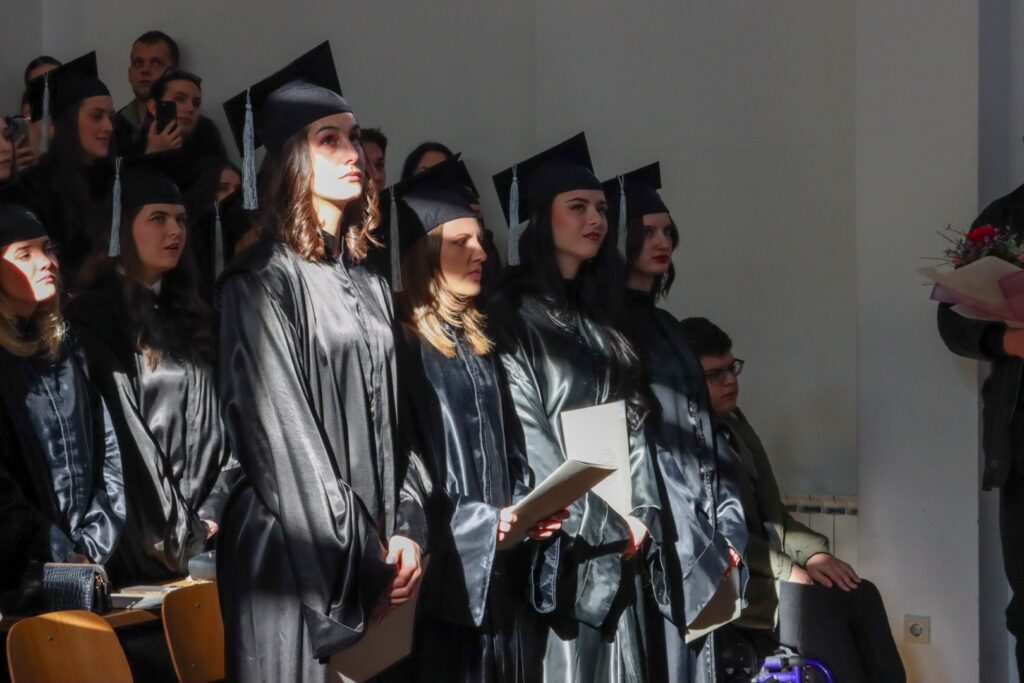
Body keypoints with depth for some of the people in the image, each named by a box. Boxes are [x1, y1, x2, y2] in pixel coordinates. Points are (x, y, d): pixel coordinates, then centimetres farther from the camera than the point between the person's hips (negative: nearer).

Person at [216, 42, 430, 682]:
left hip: (376, 561, 6)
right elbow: (281, 434, -13)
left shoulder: (370, 286, 14)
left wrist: (407, 532, 0)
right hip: (299, 551, -6)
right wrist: (360, 550, -12)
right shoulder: (262, 282, -8)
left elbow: (393, 420, 13)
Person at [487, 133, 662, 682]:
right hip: (558, 541, -7)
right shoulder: (510, 319, -7)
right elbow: (525, 439, -13)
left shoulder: (602, 321, 15)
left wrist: (639, 513, -3)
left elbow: (632, 423, 12)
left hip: (618, 546, 7)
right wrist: (607, 526, -11)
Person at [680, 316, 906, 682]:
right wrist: (787, 568, -21)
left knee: (860, 595, -15)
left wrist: (812, 552, -4)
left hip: (756, 568, 8)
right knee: (813, 601, -29)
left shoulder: (735, 427, 17)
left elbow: (770, 515, 16)